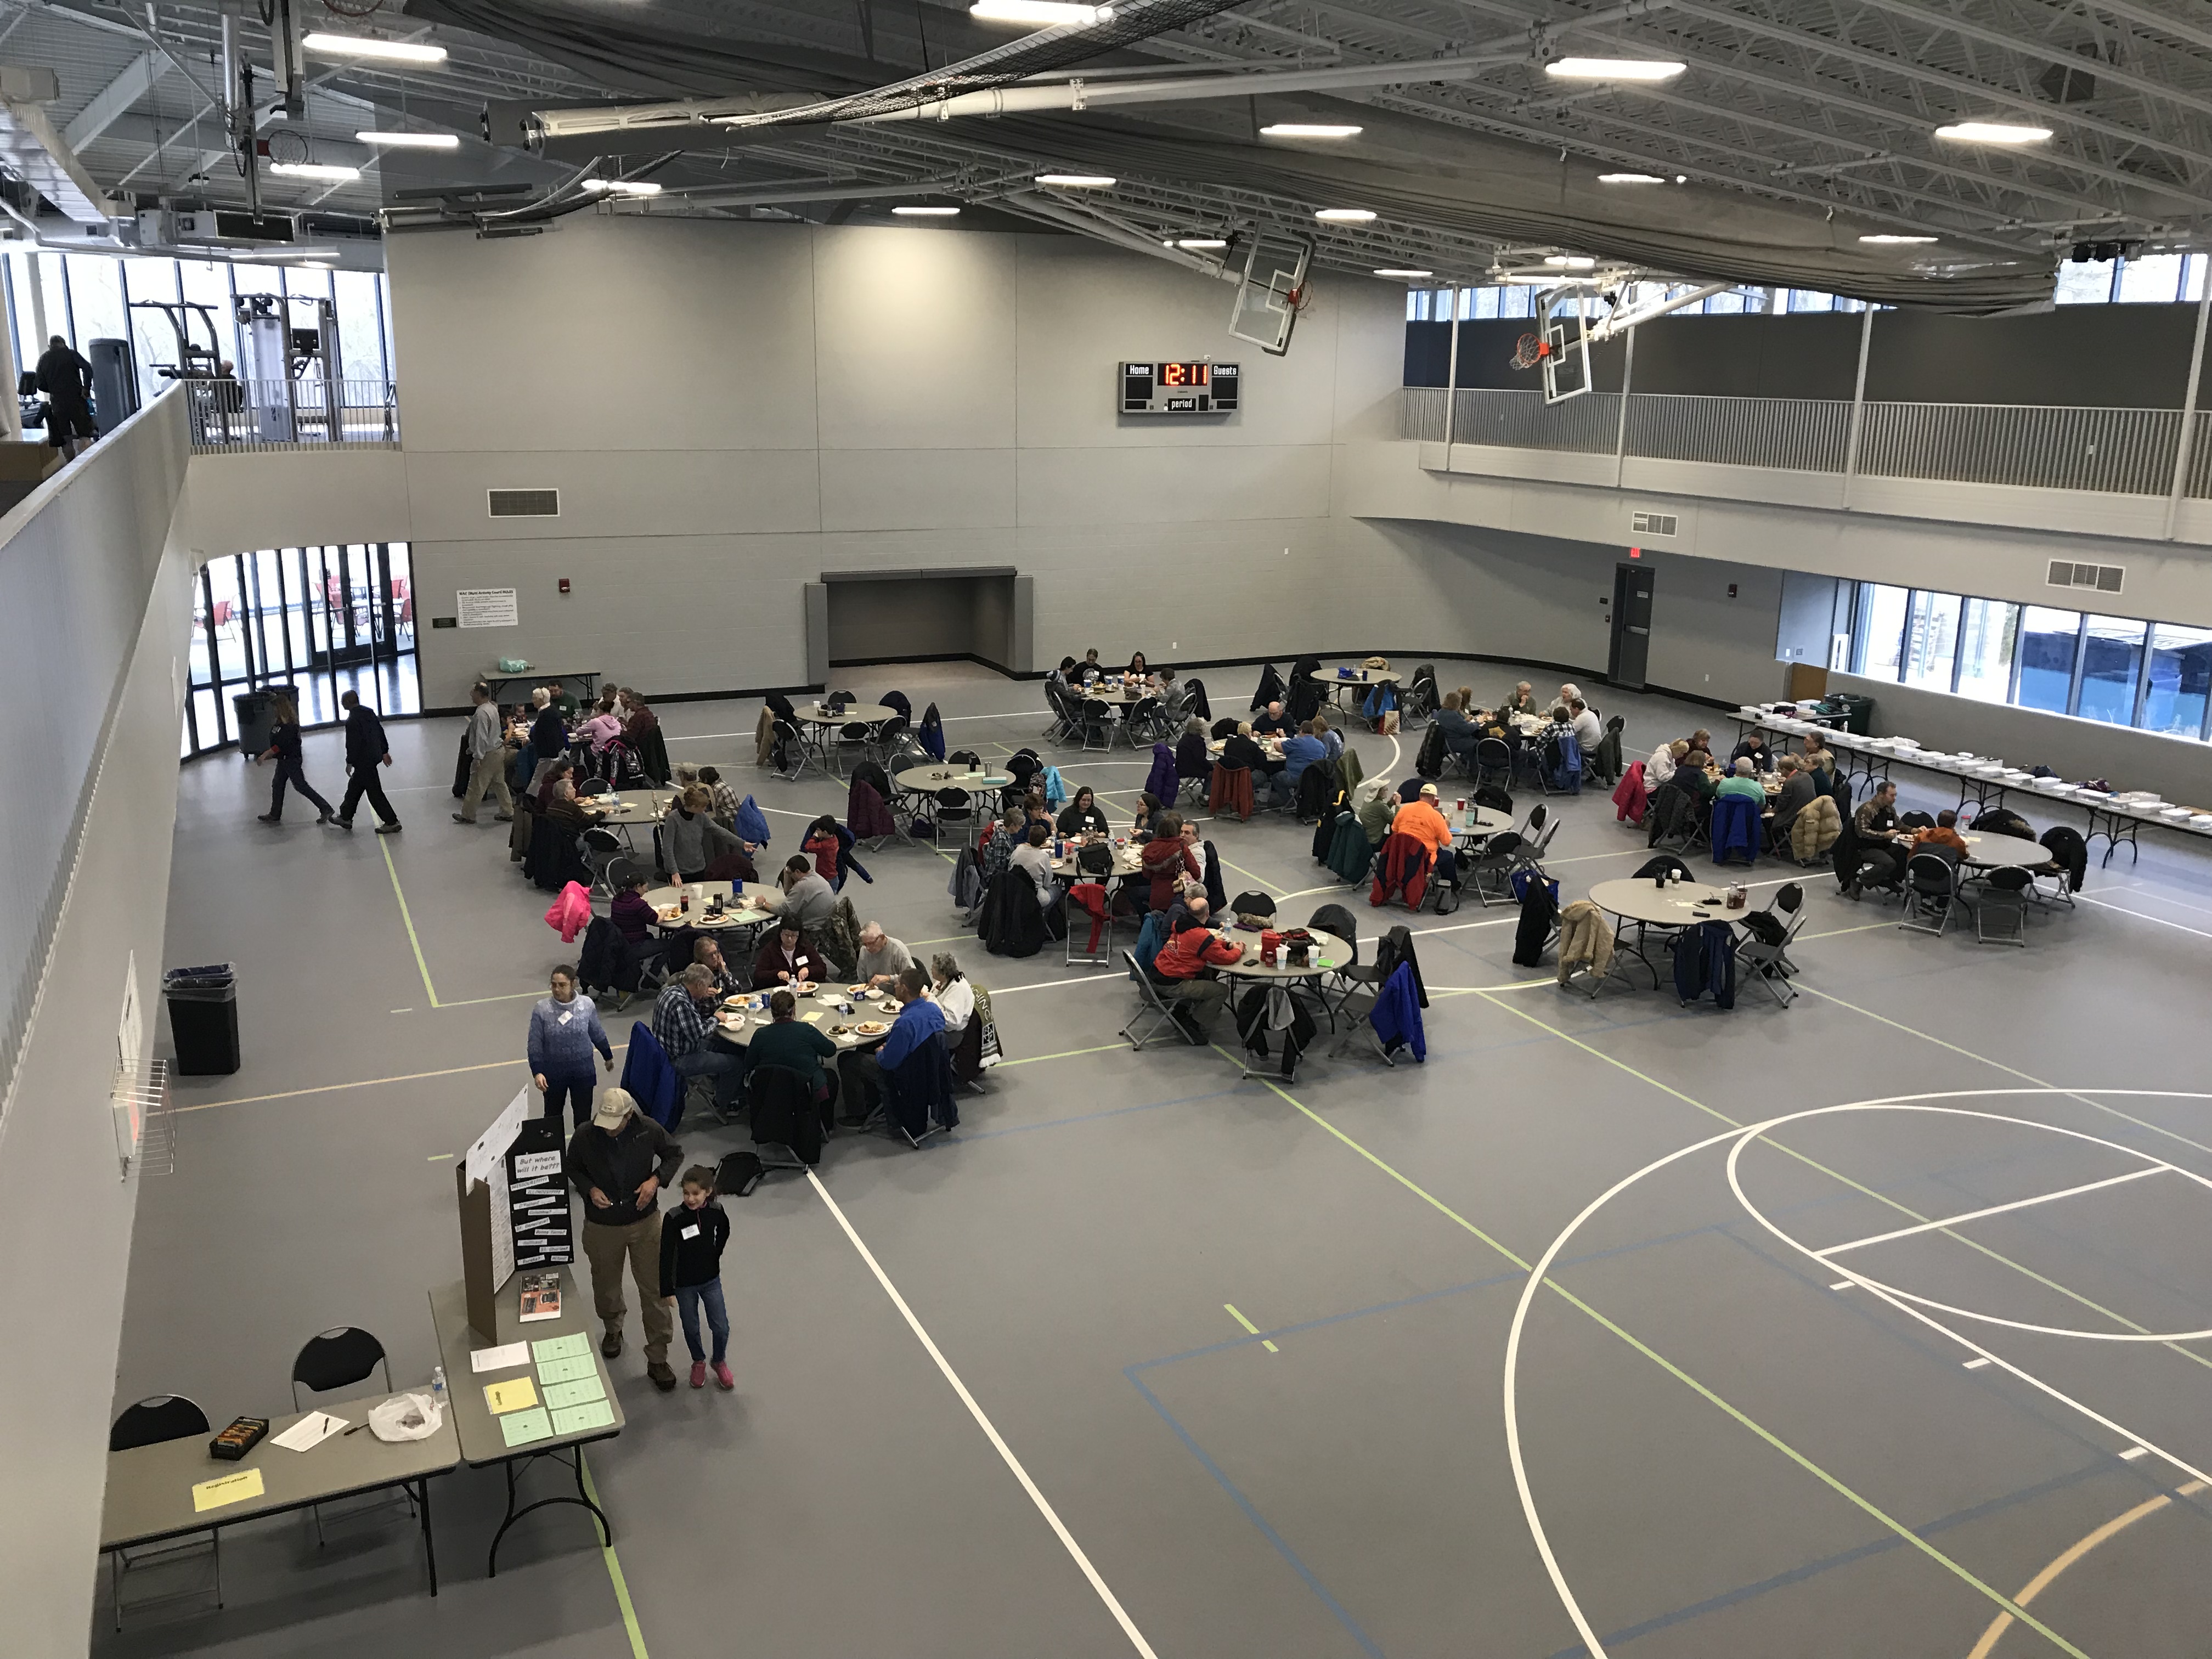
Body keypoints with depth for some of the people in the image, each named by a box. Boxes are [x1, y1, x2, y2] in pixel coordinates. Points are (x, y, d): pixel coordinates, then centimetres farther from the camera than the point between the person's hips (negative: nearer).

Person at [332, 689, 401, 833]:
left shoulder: (352, 721, -20)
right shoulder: (369, 712, 6)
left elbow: (353, 744, -19)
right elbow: (380, 732, 12)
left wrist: (350, 763, -9)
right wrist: (384, 752, 20)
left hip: (364, 761, -10)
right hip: (375, 755, 10)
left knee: (374, 792, -3)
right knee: (354, 786, 22)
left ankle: (392, 822, -1)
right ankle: (346, 817, 35)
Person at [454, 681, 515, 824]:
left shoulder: (481, 713, -23)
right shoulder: (492, 707, 7)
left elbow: (481, 737, -25)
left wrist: (478, 757, -22)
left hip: (488, 755, -9)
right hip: (498, 750, 9)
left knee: (476, 786, 4)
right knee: (499, 783, 17)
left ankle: (468, 815, 16)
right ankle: (507, 813, 22)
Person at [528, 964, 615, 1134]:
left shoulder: (587, 1005, -10)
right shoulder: (542, 1009, -15)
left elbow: (597, 1034, 6)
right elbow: (534, 1044, -10)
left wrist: (608, 1056, 18)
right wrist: (537, 1072, -18)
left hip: (583, 1070, 1)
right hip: (553, 1072, -1)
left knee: (583, 1116, 11)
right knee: (553, 1116, 15)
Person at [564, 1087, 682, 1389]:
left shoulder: (649, 1130, -17)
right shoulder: (584, 1137, -18)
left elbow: (675, 1154, 1)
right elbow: (571, 1168, 2)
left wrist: (656, 1179, -17)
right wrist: (590, 1189, -17)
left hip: (645, 1222, -1)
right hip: (602, 1226, 1)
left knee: (654, 1290, 1)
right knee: (606, 1285, 21)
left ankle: (658, 1360, 14)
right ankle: (612, 1329, 53)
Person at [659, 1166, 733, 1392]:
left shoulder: (716, 1211, -15)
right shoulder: (674, 1218, -23)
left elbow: (724, 1232, 9)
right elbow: (666, 1255, -17)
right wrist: (667, 1289, -14)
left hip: (711, 1280, 2)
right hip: (684, 1284, -2)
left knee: (721, 1328, 5)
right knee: (691, 1328, 16)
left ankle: (720, 1361, 33)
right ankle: (699, 1362, 43)